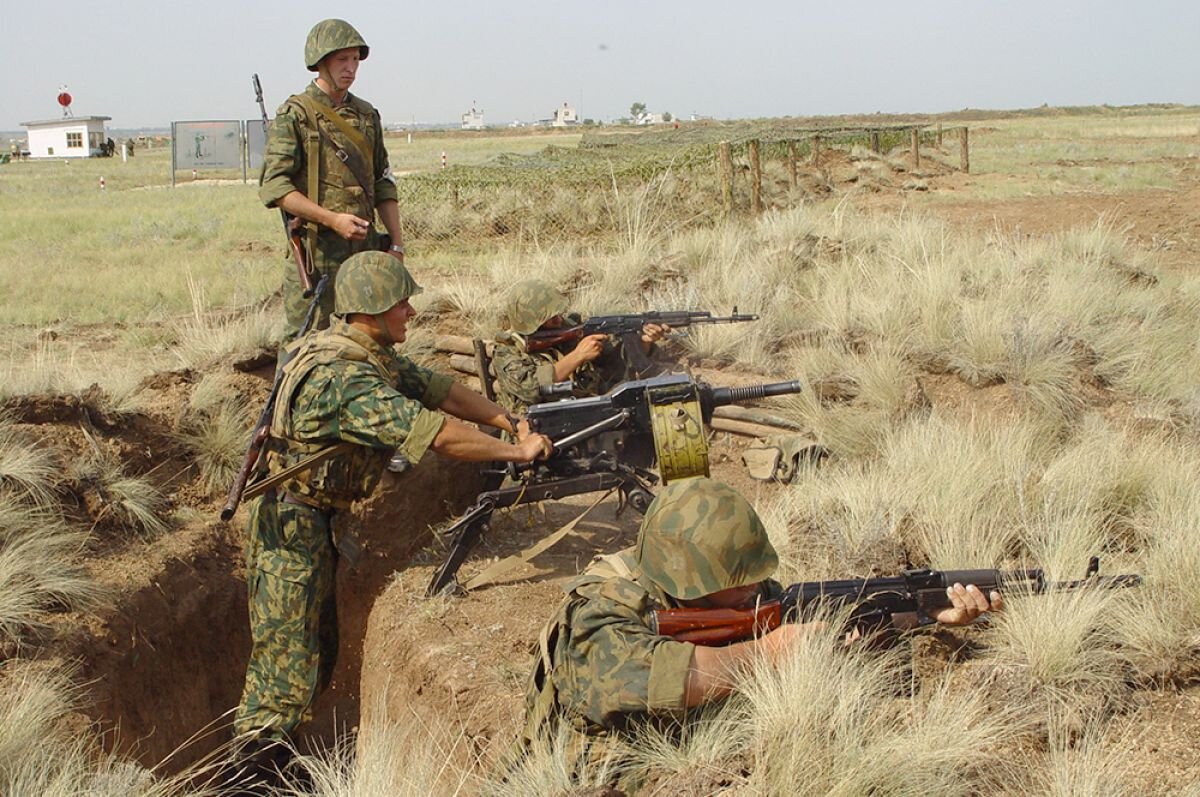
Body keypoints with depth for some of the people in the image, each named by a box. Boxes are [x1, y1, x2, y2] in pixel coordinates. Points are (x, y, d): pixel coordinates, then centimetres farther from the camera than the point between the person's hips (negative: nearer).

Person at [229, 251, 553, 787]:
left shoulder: (374, 358, 4)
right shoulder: (345, 378, -28)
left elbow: (439, 391, 9)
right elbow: (435, 435, -31)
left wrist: (509, 421, -3)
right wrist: (519, 452, -22)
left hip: (312, 524, 10)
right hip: (291, 528, -10)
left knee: (318, 656, 17)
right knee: (287, 667, -7)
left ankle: (270, 766, 26)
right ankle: (251, 780, -2)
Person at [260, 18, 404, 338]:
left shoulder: (367, 115, 14)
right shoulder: (294, 116, -4)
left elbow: (383, 185, 17)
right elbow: (274, 186, -12)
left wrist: (397, 244, 9)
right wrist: (332, 219, -20)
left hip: (366, 247, 6)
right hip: (317, 250, -6)